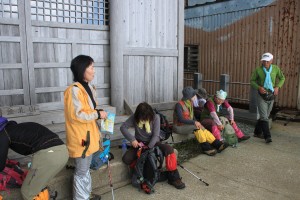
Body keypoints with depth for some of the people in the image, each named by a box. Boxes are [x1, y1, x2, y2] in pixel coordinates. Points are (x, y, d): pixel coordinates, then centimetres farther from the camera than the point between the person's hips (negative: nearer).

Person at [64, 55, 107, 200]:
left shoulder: (88, 87, 9)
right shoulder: (74, 90, -21)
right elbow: (76, 115, -25)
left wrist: (99, 114, 8)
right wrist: (98, 114, -18)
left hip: (89, 134, 10)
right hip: (80, 138, -9)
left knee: (86, 168, 23)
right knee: (81, 171, 6)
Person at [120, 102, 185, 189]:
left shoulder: (155, 117, -16)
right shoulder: (134, 117, -11)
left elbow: (156, 135, -16)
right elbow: (123, 127, -11)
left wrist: (149, 147, -27)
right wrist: (132, 139, -22)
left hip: (152, 142, -1)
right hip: (139, 143, 1)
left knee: (169, 149, -28)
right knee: (126, 159, -25)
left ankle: (173, 177, -13)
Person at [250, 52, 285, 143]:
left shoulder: (276, 69, -2)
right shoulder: (258, 70, -9)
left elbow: (282, 78, 13)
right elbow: (252, 81, 1)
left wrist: (277, 87, -3)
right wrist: (258, 87, -16)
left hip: (271, 95, 4)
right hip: (262, 96, -4)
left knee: (265, 116, 13)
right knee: (264, 117, -9)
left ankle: (257, 132, 28)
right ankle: (267, 136, -3)